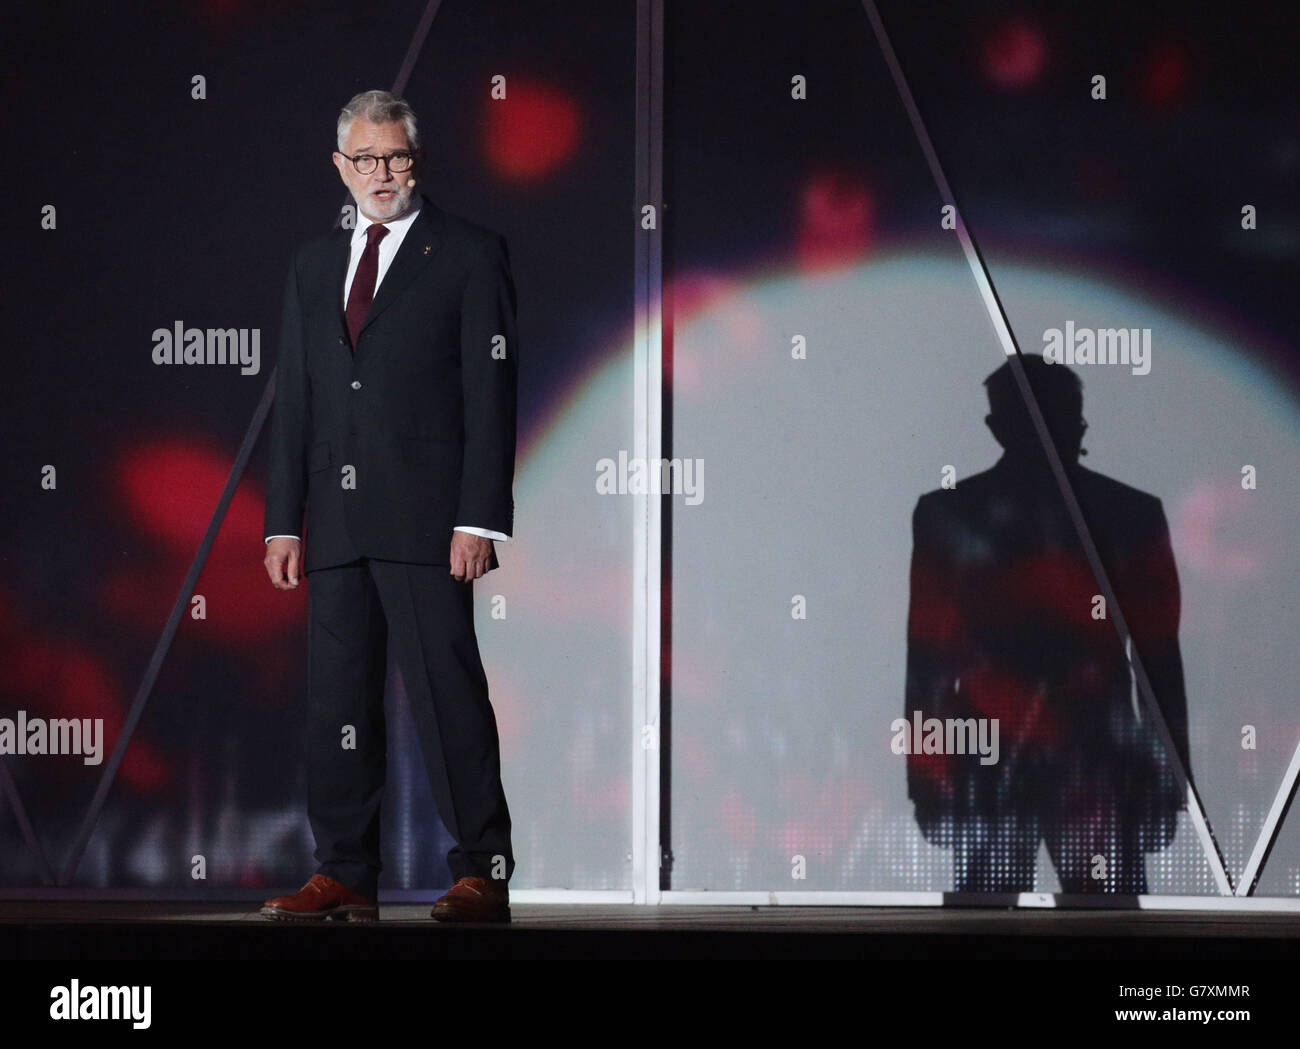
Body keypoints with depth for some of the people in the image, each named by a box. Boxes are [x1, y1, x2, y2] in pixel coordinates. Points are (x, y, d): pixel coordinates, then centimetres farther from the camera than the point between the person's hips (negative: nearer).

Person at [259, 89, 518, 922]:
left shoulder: (470, 255, 3)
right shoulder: (315, 267, 19)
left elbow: (491, 395, -3)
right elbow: (295, 401, 18)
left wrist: (480, 519, -12)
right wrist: (284, 522, 10)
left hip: (425, 516, -5)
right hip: (337, 524, 6)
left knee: (448, 692, -8)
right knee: (338, 701, 5)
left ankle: (483, 875, -5)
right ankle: (345, 877, 10)